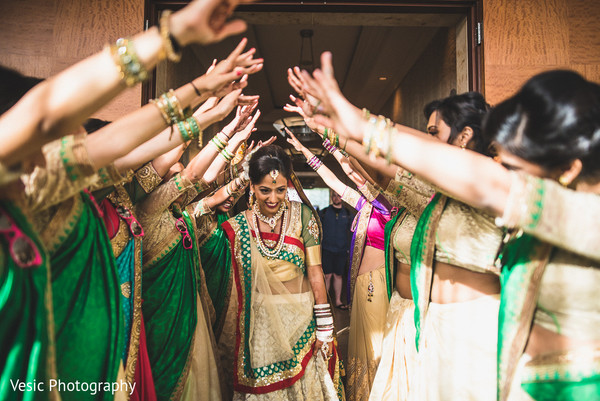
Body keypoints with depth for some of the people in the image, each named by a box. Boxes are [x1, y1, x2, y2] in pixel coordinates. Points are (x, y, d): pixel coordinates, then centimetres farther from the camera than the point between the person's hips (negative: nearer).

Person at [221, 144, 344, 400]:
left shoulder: (302, 215, -7)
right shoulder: (238, 225, -3)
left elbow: (315, 272, -7)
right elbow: (236, 284, 2)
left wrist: (324, 329, -7)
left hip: (302, 318, 0)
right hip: (261, 321, 1)